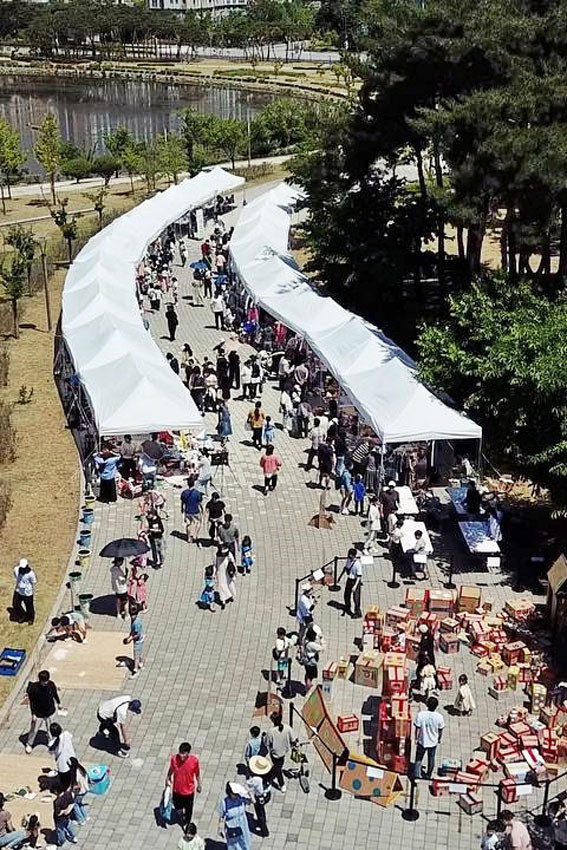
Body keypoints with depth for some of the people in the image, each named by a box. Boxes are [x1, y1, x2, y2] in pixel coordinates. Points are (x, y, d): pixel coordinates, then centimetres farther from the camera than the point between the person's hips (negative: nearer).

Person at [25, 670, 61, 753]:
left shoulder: (51, 685, -18)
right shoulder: (34, 688, -27)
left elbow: (55, 694, 3)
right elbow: (32, 702, -15)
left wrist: (58, 703, 16)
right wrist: (33, 714, -13)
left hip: (49, 712, 3)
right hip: (38, 714, -3)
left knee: (49, 728, 22)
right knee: (34, 730, 13)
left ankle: (50, 741, 47)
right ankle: (29, 744, 37)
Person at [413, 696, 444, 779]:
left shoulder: (421, 714, -23)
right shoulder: (439, 717, -21)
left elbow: (417, 728, -13)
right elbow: (440, 730, -6)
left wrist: (416, 739, 3)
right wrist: (439, 739, 13)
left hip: (422, 741, -1)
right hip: (433, 742, 1)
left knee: (418, 759, 17)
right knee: (431, 759, 24)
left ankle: (416, 775, 12)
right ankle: (428, 775, 40)